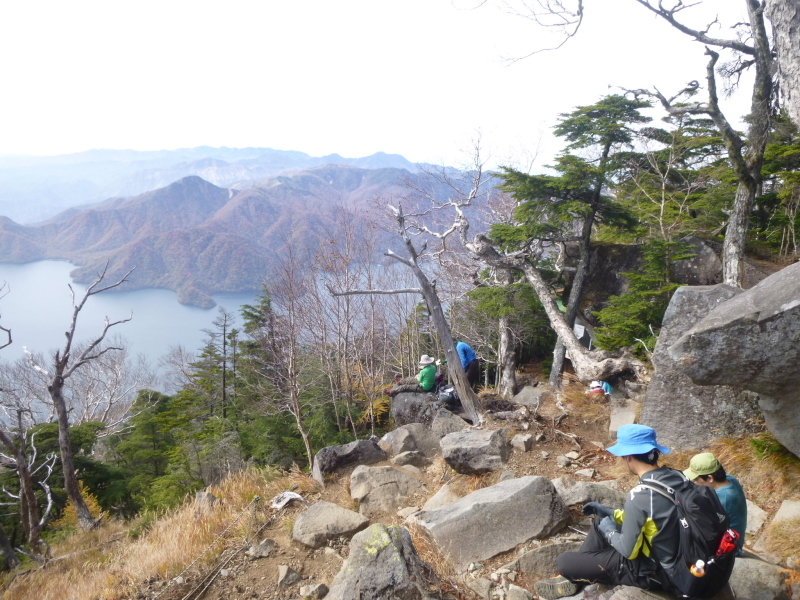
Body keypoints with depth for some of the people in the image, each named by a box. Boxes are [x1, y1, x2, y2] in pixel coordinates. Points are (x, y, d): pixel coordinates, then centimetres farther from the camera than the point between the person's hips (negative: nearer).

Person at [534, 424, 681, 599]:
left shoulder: (640, 495, -31)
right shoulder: (676, 476, -5)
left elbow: (628, 550, -23)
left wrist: (610, 531, -3)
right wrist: (611, 513, 13)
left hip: (650, 570, -8)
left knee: (563, 561, -4)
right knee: (600, 521, 23)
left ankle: (573, 576, 29)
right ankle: (572, 577, 28)